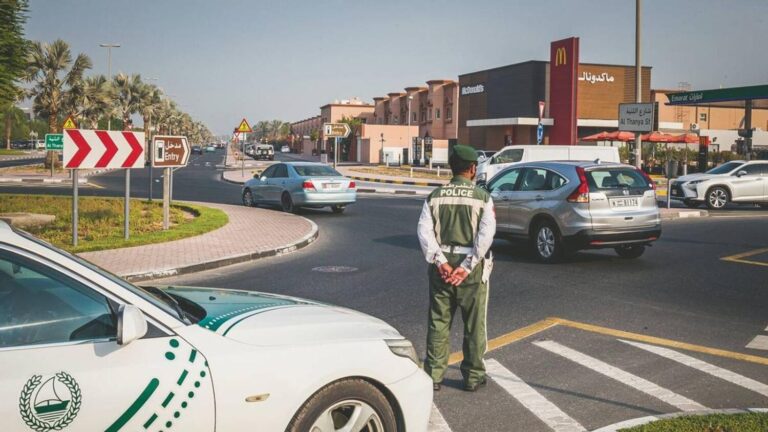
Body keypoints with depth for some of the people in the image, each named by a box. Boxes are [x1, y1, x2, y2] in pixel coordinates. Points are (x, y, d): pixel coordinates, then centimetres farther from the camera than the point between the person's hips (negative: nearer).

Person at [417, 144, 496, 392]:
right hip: (472, 267, -2)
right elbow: (486, 235, -14)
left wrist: (440, 262, -11)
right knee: (474, 325, 10)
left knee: (438, 323, 11)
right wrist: (467, 267, -15)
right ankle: (473, 376, 18)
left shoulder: (435, 197, 3)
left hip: (442, 266, 2)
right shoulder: (482, 198, -4)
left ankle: (434, 375, 15)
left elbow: (424, 231, -7)